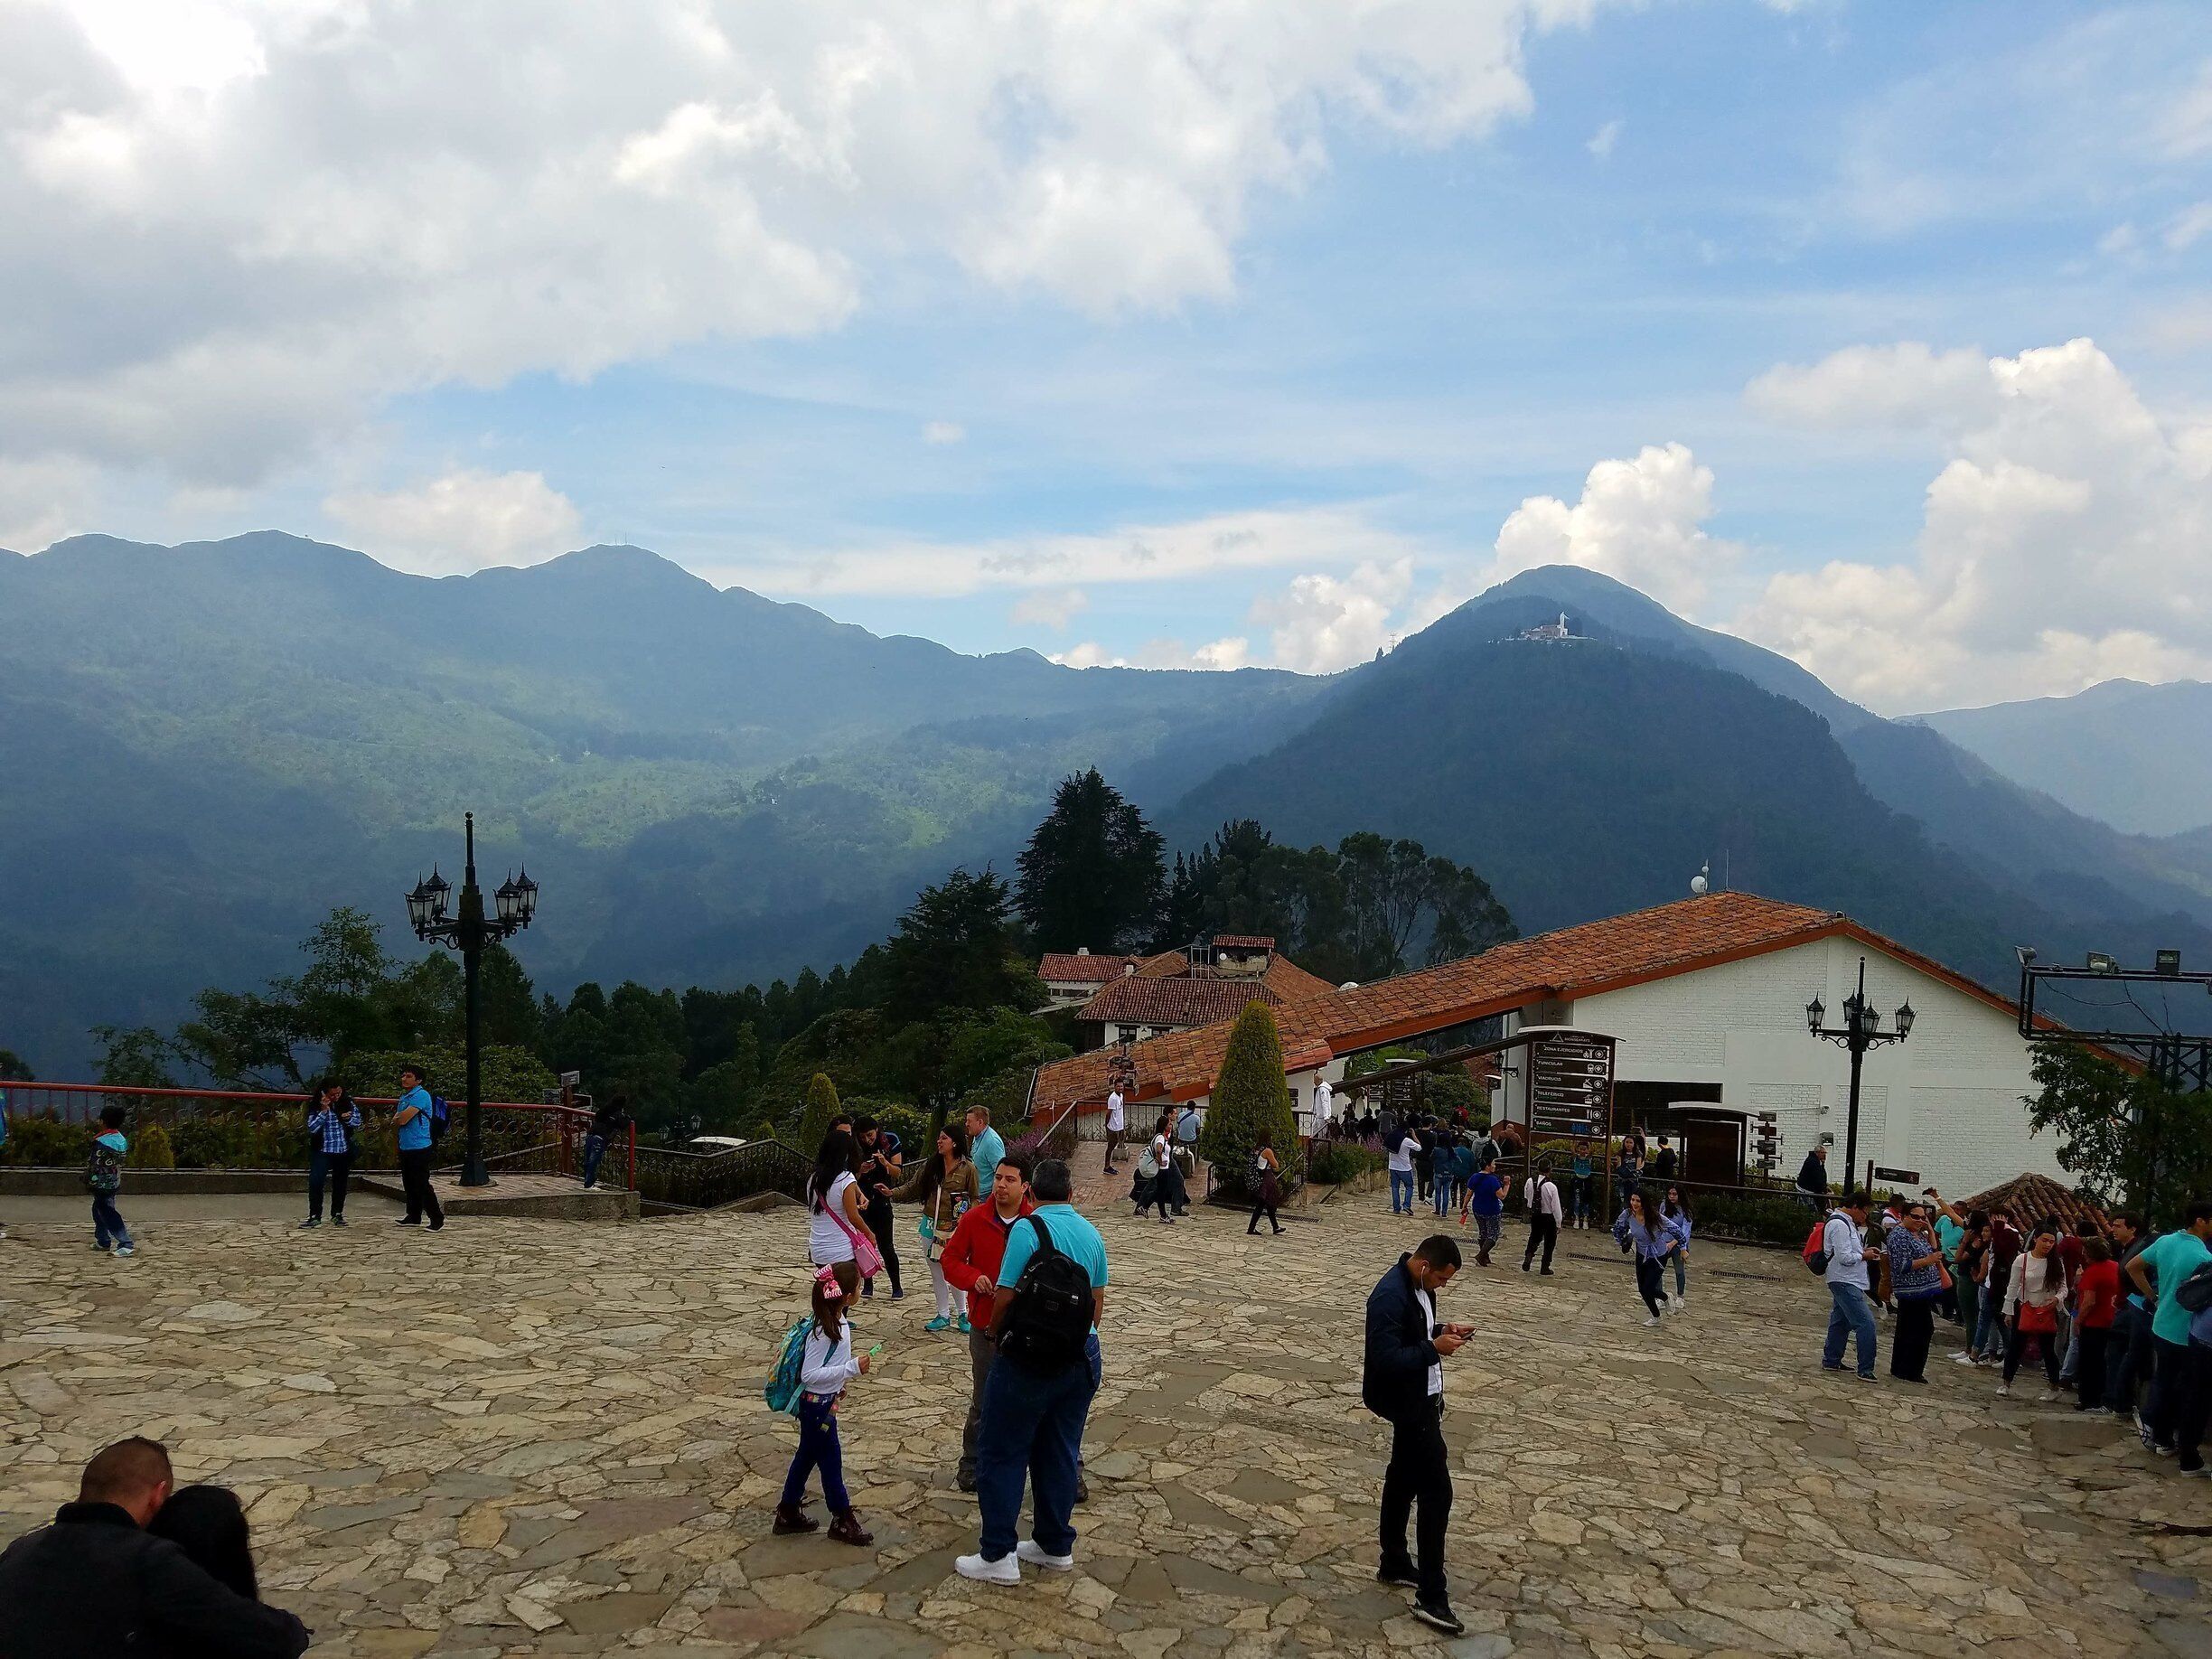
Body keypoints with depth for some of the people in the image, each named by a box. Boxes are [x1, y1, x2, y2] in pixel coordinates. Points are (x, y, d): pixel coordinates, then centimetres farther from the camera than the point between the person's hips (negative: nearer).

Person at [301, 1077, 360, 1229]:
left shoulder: (347, 1102, -1)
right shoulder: (315, 1106, -8)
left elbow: (357, 1122, 4)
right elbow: (312, 1128, -17)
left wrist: (346, 1118, -17)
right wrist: (324, 1111, -25)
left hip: (344, 1151, 3)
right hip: (322, 1150, -3)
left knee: (340, 1183, 11)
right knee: (315, 1182, -14)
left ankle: (337, 1214, 24)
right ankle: (315, 1216, -5)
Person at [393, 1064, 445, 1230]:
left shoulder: (421, 1095, -15)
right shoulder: (404, 1096, 16)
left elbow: (402, 1119, -20)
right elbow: (395, 1121, 14)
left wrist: (398, 1118, 1)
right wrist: (400, 1118, -6)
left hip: (419, 1147, -9)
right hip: (405, 1147, 9)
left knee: (422, 1184, -8)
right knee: (409, 1184, 15)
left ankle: (437, 1218, -2)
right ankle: (414, 1217, 26)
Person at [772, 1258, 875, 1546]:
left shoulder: (838, 1322, -3)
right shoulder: (822, 1332, -30)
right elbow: (809, 1374, -30)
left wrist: (841, 1381, 22)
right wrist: (851, 1368, -33)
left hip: (822, 1401, 9)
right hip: (817, 1404, -9)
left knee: (807, 1456, 20)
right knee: (831, 1459, 5)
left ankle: (788, 1513, 34)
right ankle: (843, 1520, 20)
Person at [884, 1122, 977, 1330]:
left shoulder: (968, 1169, -7)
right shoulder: (930, 1166, 4)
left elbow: (974, 1198, -3)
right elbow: (912, 1189, 5)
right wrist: (891, 1193, -9)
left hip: (956, 1228, -5)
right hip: (931, 1226, 5)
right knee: (936, 1272, 12)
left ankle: (963, 1316, 17)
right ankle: (943, 1315, 25)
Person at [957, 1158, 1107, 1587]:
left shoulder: (1028, 1229, -14)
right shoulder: (1092, 1234, 5)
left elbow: (1005, 1296, -14)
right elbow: (1098, 1302, 13)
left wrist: (995, 1329, 6)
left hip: (1027, 1358, -6)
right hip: (1081, 1359, 6)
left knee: (1001, 1453, 5)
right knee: (1060, 1454, 16)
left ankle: (998, 1556, 8)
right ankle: (1055, 1546, 25)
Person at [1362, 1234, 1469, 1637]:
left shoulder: (1419, 1286, 3)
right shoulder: (1390, 1297, -28)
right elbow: (1385, 1359, -30)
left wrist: (1442, 1331, 1)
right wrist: (1434, 1349, -28)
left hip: (1418, 1397, 10)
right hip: (1407, 1403, -10)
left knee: (1404, 1478, 21)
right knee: (1436, 1491, -7)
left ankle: (1394, 1563, 36)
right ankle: (1431, 1597, 0)